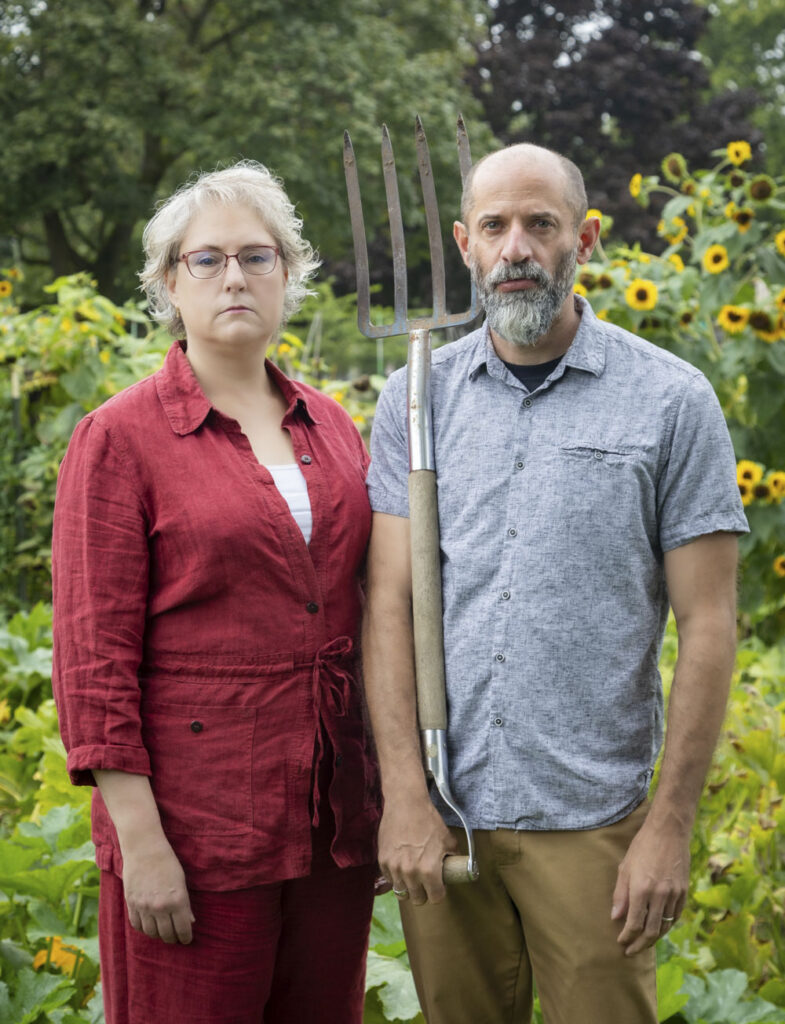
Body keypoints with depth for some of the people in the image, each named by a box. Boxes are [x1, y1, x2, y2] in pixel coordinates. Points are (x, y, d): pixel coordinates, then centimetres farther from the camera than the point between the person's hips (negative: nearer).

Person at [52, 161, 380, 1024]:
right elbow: (93, 653, -10)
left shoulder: (331, 427, 9)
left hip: (332, 814, 5)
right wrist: (139, 842, -14)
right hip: (197, 820, -5)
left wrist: (392, 799, 9)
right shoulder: (120, 438, -7)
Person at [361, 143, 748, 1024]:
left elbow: (707, 623, -4)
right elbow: (389, 601, 1)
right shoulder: (416, 398, 5)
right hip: (439, 817, 3)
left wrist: (671, 824, -8)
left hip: (591, 818, -2)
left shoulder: (672, 400, -3)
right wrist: (403, 794, -6)